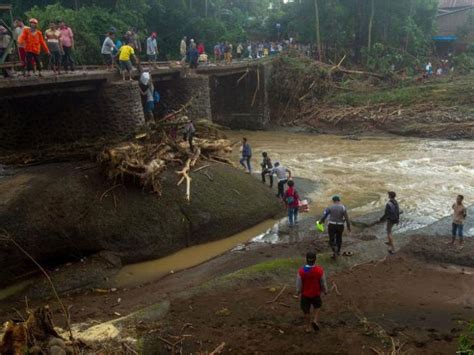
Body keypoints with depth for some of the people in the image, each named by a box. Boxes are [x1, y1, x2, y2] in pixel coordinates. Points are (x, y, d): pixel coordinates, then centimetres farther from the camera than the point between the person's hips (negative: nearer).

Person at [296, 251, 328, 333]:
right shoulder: (320, 270, -25)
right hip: (316, 294, 0)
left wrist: (298, 292, 9)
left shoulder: (301, 271, -26)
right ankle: (315, 320, 12)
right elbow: (323, 282, -10)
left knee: (306, 311, 20)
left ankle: (308, 327, 35)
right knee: (318, 306, 30)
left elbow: (298, 284, -12)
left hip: (305, 294, 0)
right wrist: (325, 290, 11)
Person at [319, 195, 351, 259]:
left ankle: (334, 251, -10)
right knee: (339, 238, 23)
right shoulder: (343, 208, -7)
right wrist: (349, 227, 2)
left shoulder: (330, 207, -7)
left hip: (331, 225, -2)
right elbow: (347, 218, -8)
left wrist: (321, 221, 15)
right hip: (340, 226, 2)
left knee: (332, 239, 10)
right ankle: (338, 251, 36)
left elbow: (324, 215, -4)